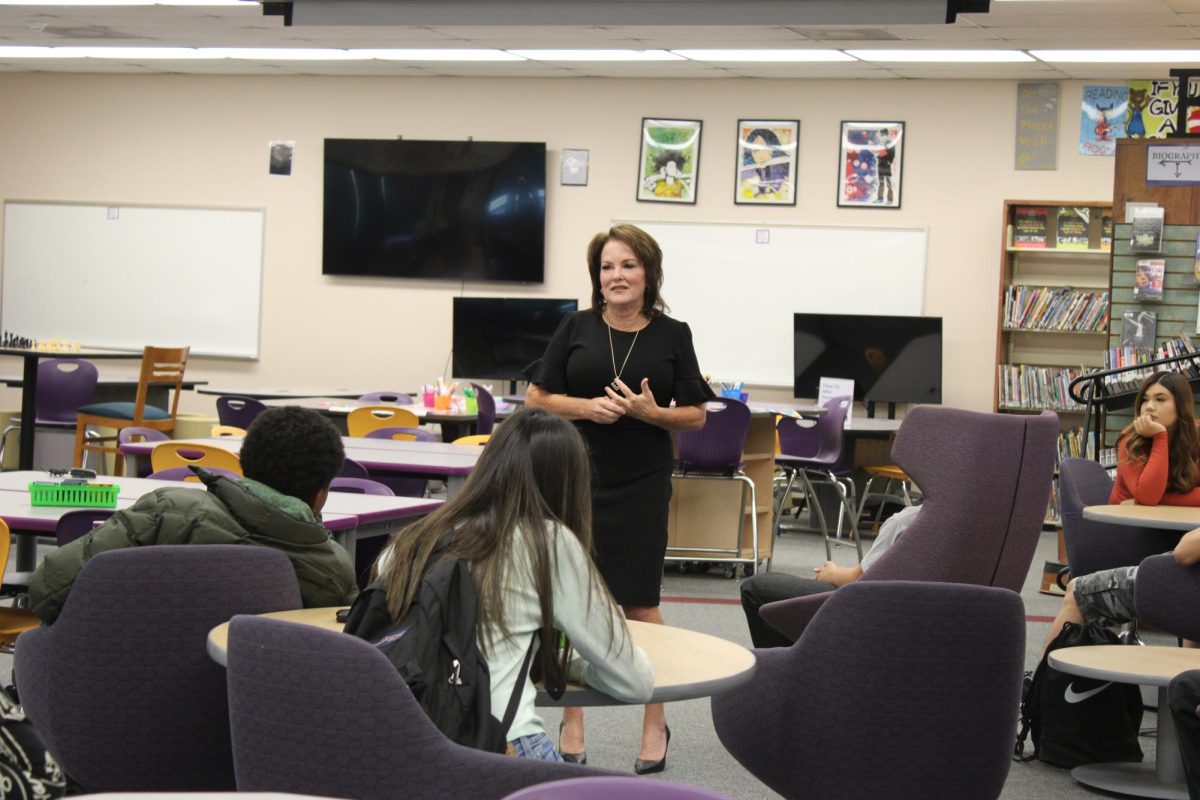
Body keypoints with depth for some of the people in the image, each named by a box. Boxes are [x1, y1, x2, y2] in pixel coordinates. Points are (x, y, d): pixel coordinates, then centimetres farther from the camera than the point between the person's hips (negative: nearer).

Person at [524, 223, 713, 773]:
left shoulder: (672, 335, 3)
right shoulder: (576, 329, 4)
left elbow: (695, 416, 4)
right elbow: (537, 399, 5)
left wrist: (651, 412, -14)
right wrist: (586, 407, -12)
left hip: (641, 486, -1)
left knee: (639, 604, 1)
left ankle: (655, 722, 17)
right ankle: (571, 723, 15)